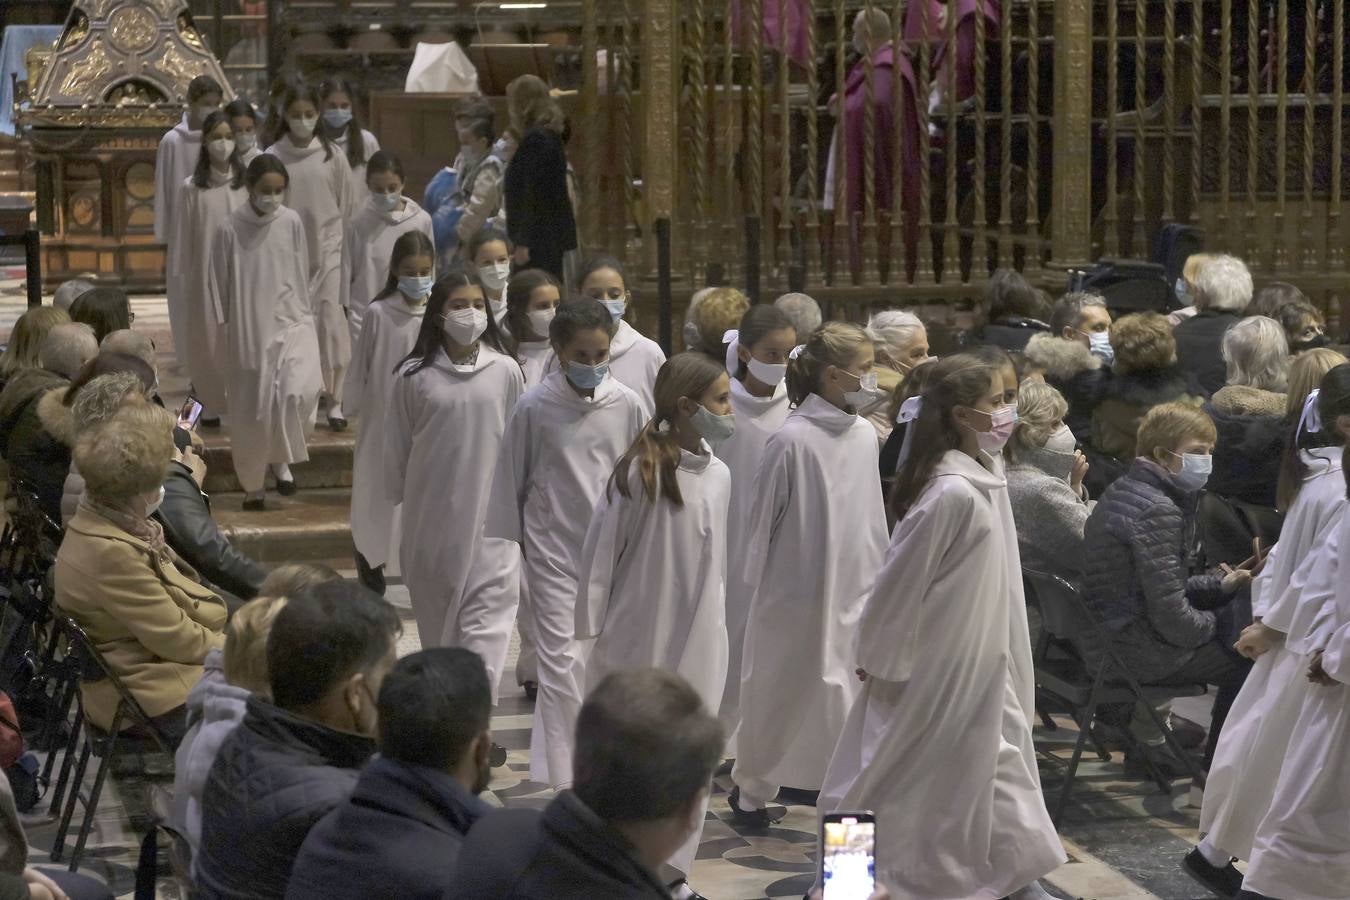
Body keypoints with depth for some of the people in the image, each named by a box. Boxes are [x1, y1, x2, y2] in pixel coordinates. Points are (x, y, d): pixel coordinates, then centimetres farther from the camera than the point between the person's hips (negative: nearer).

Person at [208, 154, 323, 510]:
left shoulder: (292, 222, -3)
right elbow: (219, 284, -1)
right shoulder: (231, 230, -10)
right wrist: (226, 329, 1)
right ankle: (253, 483, 25)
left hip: (291, 322, 1)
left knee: (301, 389, -20)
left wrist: (304, 314, 11)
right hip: (250, 330, -1)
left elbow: (302, 275, 8)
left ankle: (281, 458, 6)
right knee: (253, 411, 5)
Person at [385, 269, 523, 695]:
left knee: (488, 607, -8)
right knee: (436, 609, 12)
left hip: (489, 511, -1)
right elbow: (397, 445, 6)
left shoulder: (505, 371, -3)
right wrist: (402, 498, 12)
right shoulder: (413, 376, -4)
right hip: (432, 513, 1)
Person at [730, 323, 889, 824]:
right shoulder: (793, 439, -16)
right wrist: (757, 584, 0)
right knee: (779, 695, 10)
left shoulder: (864, 436, 2)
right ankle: (751, 788, 29)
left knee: (854, 695, 3)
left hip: (854, 591, 5)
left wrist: (879, 575, 11)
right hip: (797, 594, -5)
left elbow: (872, 517, 11)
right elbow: (763, 517, -7)